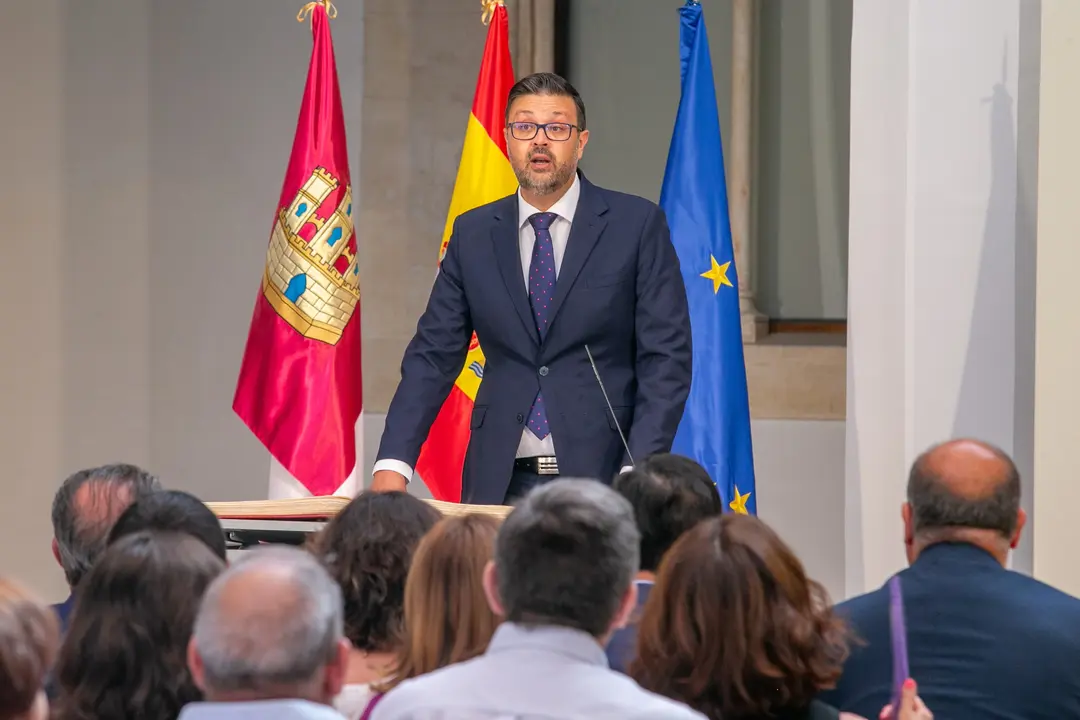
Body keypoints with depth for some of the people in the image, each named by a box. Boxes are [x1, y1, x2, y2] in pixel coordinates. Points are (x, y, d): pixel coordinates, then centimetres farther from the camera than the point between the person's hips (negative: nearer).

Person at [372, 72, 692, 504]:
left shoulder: (638, 225, 1)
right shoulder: (472, 234, 11)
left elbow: (666, 357, -2)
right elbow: (433, 355, 9)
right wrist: (393, 465, -4)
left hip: (600, 476, -2)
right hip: (501, 483, 2)